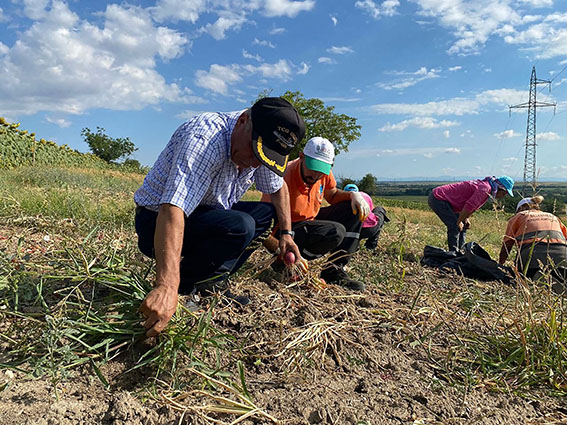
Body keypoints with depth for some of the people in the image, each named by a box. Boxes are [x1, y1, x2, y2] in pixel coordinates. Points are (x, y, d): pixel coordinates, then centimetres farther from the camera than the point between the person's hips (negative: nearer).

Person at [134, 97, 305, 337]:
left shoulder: (263, 145, -4)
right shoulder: (205, 137, -31)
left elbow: (278, 187, 14)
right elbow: (172, 208, -42)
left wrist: (286, 233, 5)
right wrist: (167, 286, -50)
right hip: (157, 221, -9)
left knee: (265, 213, 4)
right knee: (240, 226, -29)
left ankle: (210, 284, -3)